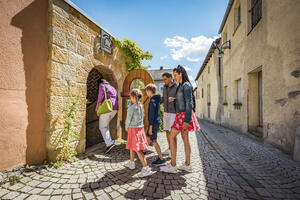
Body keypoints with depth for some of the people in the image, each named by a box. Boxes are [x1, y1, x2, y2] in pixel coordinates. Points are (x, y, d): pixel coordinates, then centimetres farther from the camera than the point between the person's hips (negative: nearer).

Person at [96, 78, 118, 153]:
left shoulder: (102, 86, 5)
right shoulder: (112, 88, 27)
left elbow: (100, 97, -6)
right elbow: (116, 99, 21)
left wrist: (97, 109, 0)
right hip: (115, 109, 8)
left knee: (102, 127, -3)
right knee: (106, 124, 22)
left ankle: (109, 143, -14)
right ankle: (108, 140, 21)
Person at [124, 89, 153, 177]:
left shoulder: (131, 108, -18)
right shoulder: (141, 106, 4)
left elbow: (128, 120, -11)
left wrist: (126, 128, 9)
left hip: (133, 129, -8)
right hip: (140, 128, 8)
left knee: (138, 150, -4)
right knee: (132, 146, 23)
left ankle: (146, 169, -2)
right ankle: (131, 163, 39)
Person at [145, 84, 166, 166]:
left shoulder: (152, 101, -19)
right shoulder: (157, 99, 10)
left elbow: (152, 114, -22)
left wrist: (150, 126, -19)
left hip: (154, 123, -10)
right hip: (157, 122, 10)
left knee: (154, 141, 1)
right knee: (148, 138, 21)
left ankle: (161, 160, 11)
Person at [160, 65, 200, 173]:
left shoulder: (186, 85, -13)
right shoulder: (181, 86, 15)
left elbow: (189, 103, -19)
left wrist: (187, 120, -22)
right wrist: (173, 99, 12)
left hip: (184, 115, -9)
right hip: (181, 115, 9)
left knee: (171, 137, -6)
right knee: (185, 138, 11)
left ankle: (173, 165, 3)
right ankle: (187, 165, 20)